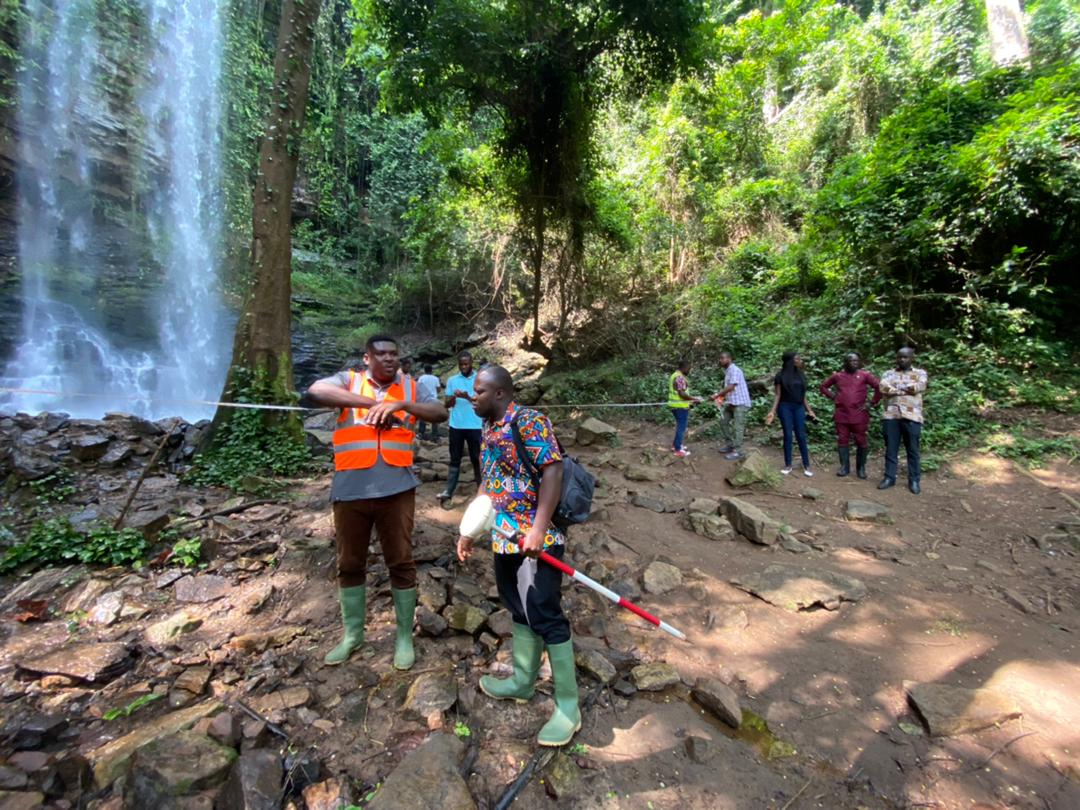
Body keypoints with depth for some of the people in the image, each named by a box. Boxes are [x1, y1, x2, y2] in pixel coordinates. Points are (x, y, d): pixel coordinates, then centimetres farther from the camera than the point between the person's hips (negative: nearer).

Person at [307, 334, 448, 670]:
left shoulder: (409, 387, 9)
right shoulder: (349, 380, 5)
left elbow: (441, 413, -3)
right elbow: (316, 391, -14)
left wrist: (400, 404, -17)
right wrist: (371, 401, -19)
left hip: (396, 489, 0)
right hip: (350, 490, 1)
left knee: (401, 562, 7)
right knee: (349, 564, 14)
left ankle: (404, 636, 24)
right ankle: (352, 633, 35)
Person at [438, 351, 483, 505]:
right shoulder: (452, 380, 7)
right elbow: (447, 404, 5)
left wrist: (468, 397, -21)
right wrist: (453, 397, -16)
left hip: (475, 426, -2)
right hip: (456, 426, 2)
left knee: (476, 458, 7)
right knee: (455, 458, 6)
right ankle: (448, 491, 6)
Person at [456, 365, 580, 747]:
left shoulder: (528, 421, -15)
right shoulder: (488, 429, 12)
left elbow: (552, 471, -22)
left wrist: (538, 529, -27)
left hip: (537, 540, -8)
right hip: (505, 540, 9)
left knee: (545, 616, -1)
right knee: (520, 610, 21)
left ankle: (568, 705, 15)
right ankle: (523, 680, 39)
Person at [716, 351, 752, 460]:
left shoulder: (735, 370, -16)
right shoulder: (727, 371, 14)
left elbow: (731, 387, -24)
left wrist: (717, 395, -18)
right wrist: (722, 397, 5)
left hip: (740, 403, -10)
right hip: (731, 403, 10)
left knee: (738, 427, -6)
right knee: (723, 422, 13)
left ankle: (737, 451, -2)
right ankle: (729, 444, 25)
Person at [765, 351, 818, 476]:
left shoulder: (801, 375, 8)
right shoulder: (781, 376, -4)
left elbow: (803, 395, 12)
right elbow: (778, 395, -5)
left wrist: (809, 410, 10)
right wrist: (772, 411, -15)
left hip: (799, 407, 3)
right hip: (785, 407, -3)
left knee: (801, 436, 3)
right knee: (788, 435, 0)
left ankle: (806, 465, 10)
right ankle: (788, 465, 11)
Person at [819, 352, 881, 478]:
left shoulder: (865, 375, 0)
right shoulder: (837, 375, 7)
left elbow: (879, 387, -4)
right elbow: (824, 386, 19)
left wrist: (872, 403, -4)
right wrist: (833, 397, 7)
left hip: (859, 415, -2)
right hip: (841, 415, 2)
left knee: (861, 441, 4)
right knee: (842, 440, 6)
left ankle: (861, 467, 15)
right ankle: (844, 467, 15)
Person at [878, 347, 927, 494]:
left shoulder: (920, 373, 11)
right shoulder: (888, 373, 13)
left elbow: (919, 387, -11)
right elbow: (883, 387, -8)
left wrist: (895, 388, -3)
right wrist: (907, 389, -8)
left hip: (911, 416, -1)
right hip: (890, 415, 1)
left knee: (913, 450, 4)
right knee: (891, 448, 5)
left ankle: (914, 480, 14)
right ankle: (889, 477, 13)